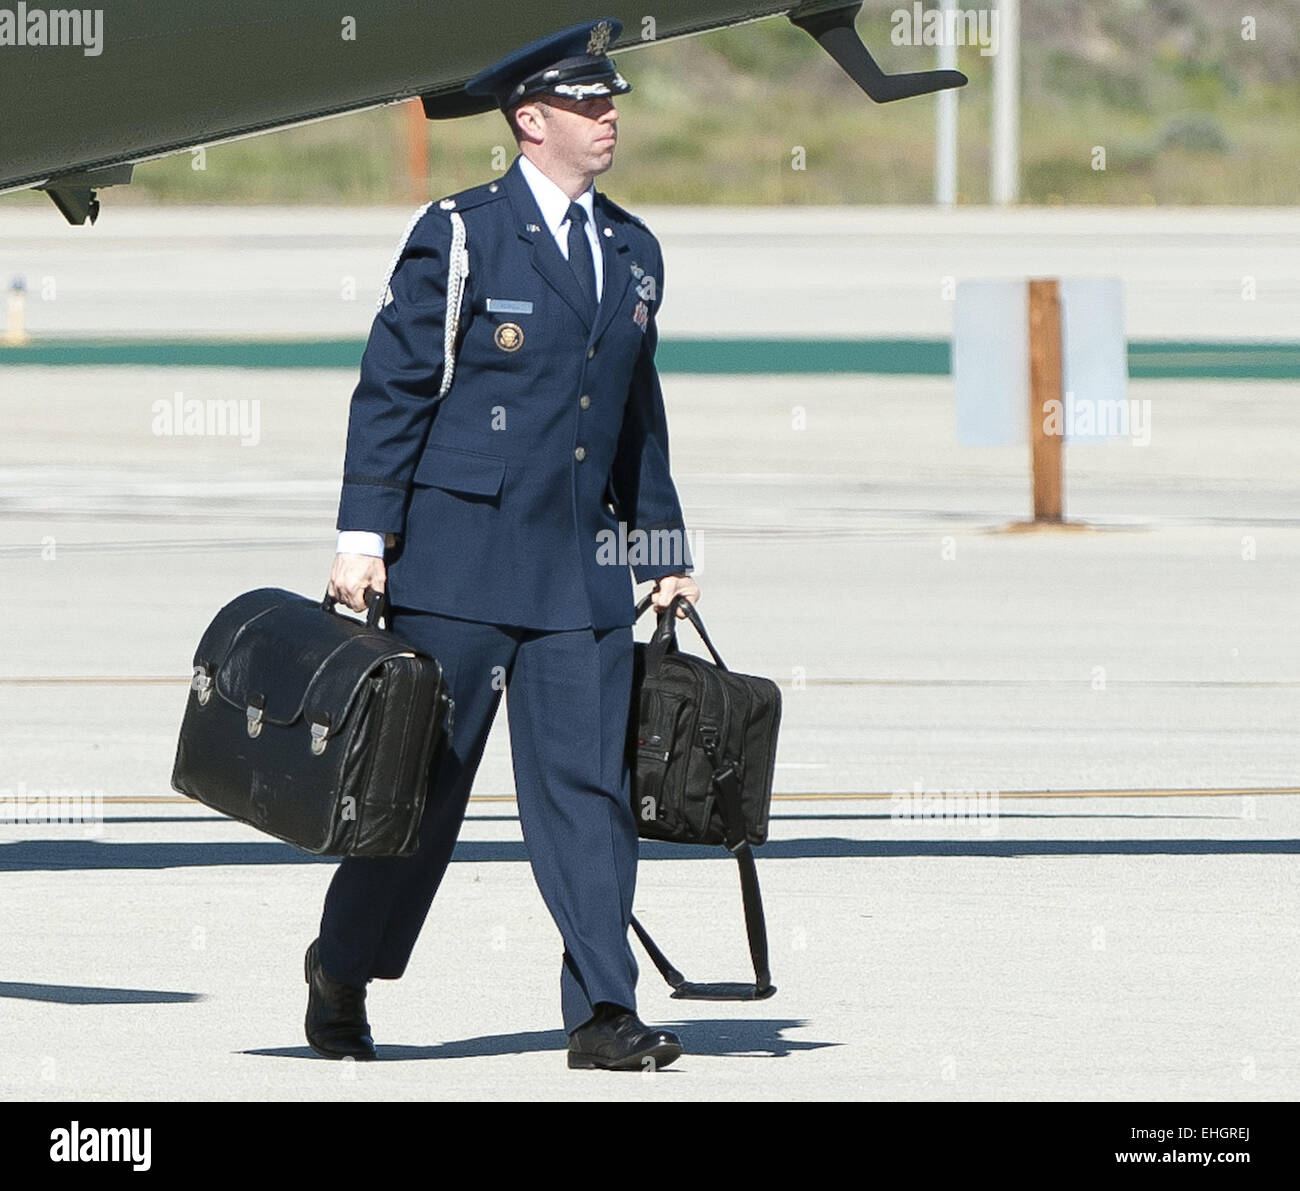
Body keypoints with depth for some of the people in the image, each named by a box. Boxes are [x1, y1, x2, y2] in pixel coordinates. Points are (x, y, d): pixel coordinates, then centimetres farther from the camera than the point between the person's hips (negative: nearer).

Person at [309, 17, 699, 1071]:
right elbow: (391, 389, -5)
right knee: (422, 776, 3)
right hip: (459, 556, -4)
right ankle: (342, 967, 22)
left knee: (589, 779, -3)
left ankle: (602, 1012, -6)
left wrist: (664, 549, 17)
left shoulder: (633, 253, 14)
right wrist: (363, 536, -10)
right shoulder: (458, 236, -3)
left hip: (581, 565, 4)